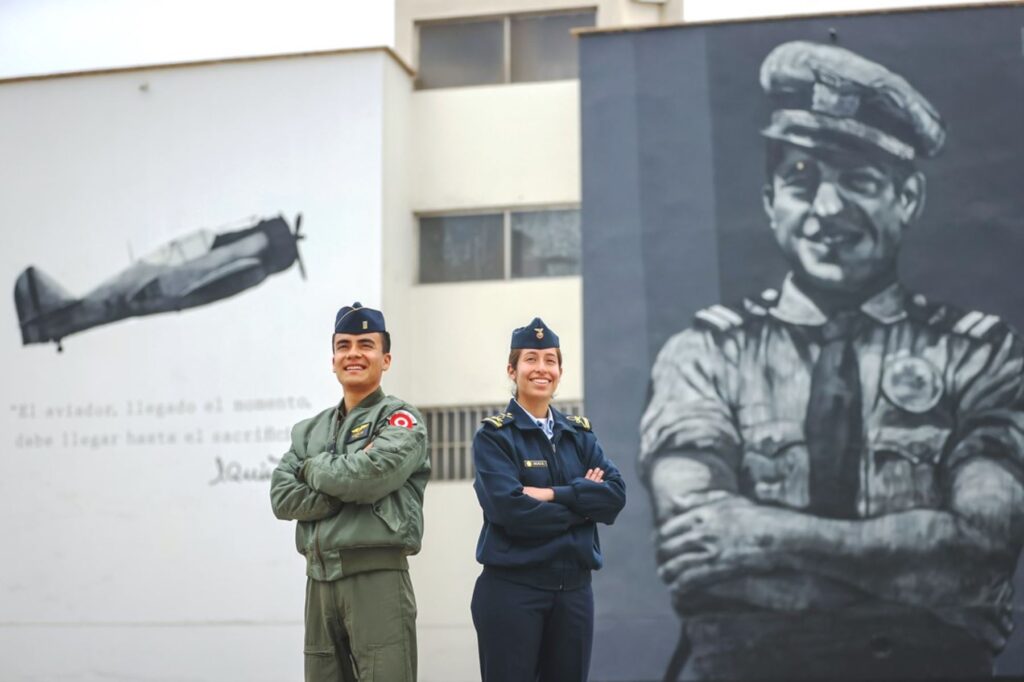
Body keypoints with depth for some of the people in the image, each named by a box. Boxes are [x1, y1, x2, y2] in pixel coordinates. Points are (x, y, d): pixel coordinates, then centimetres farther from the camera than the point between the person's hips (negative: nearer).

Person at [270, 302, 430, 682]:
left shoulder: (400, 420, 0)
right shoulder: (310, 430, 17)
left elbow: (369, 474, -18)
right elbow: (282, 498, 3)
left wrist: (313, 468, -1)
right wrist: (346, 490, -11)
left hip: (377, 576, -6)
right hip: (319, 579, 6)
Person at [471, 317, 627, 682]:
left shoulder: (579, 434, 12)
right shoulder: (493, 436, -3)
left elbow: (615, 493, -2)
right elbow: (510, 509, -17)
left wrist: (554, 495, -15)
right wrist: (583, 503, -8)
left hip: (574, 588, 5)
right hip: (511, 588, -5)